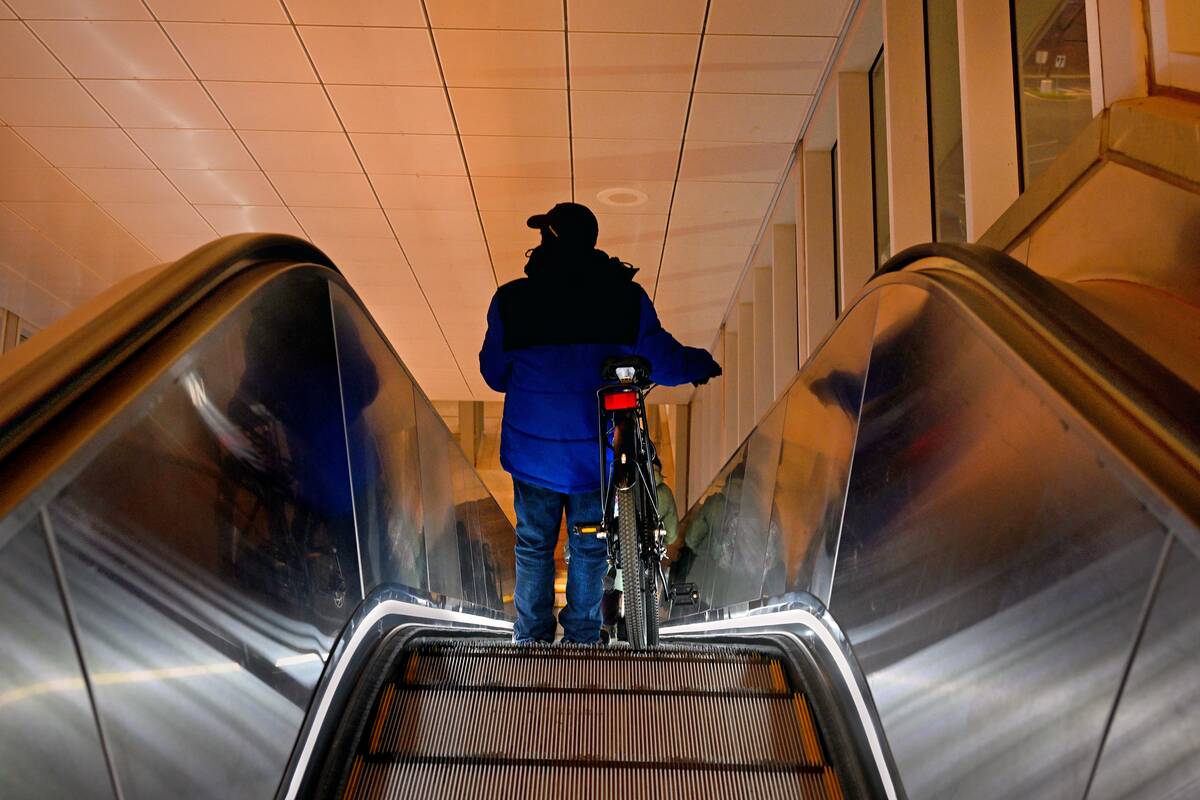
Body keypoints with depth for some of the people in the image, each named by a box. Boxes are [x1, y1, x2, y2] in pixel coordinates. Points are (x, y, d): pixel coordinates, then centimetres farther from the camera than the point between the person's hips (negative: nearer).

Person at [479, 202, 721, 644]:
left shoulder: (511, 301, -12)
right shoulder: (627, 299, -11)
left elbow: (495, 374, -1)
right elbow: (664, 362, -2)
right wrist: (702, 364, 19)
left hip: (532, 452, 0)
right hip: (598, 454, 0)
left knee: (533, 546, 17)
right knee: (590, 549, 17)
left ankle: (532, 637, 29)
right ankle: (583, 638, 30)